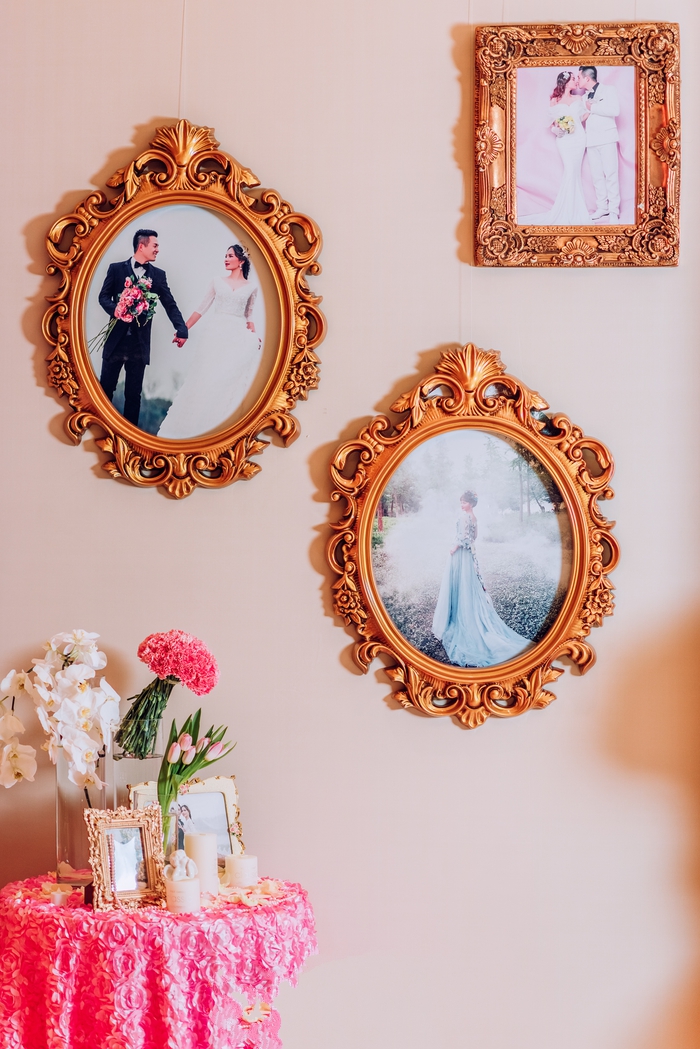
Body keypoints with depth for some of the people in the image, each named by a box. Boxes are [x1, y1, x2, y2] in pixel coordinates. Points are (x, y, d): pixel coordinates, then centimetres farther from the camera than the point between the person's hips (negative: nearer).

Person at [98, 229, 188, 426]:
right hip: (116, 338, -1)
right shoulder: (116, 269, 2)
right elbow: (104, 296, -1)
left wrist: (181, 329, -14)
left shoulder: (158, 275, 7)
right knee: (106, 387, 5)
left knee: (134, 393, 6)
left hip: (139, 342, 1)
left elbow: (170, 304, 0)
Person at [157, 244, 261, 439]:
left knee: (233, 383, -4)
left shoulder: (251, 288, 8)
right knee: (205, 380, 0)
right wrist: (184, 329, 8)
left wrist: (254, 338, 0)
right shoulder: (217, 282, 8)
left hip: (239, 337, 0)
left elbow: (248, 317, 14)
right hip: (216, 335, 0)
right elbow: (201, 309, 11)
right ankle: (196, 424, 6)